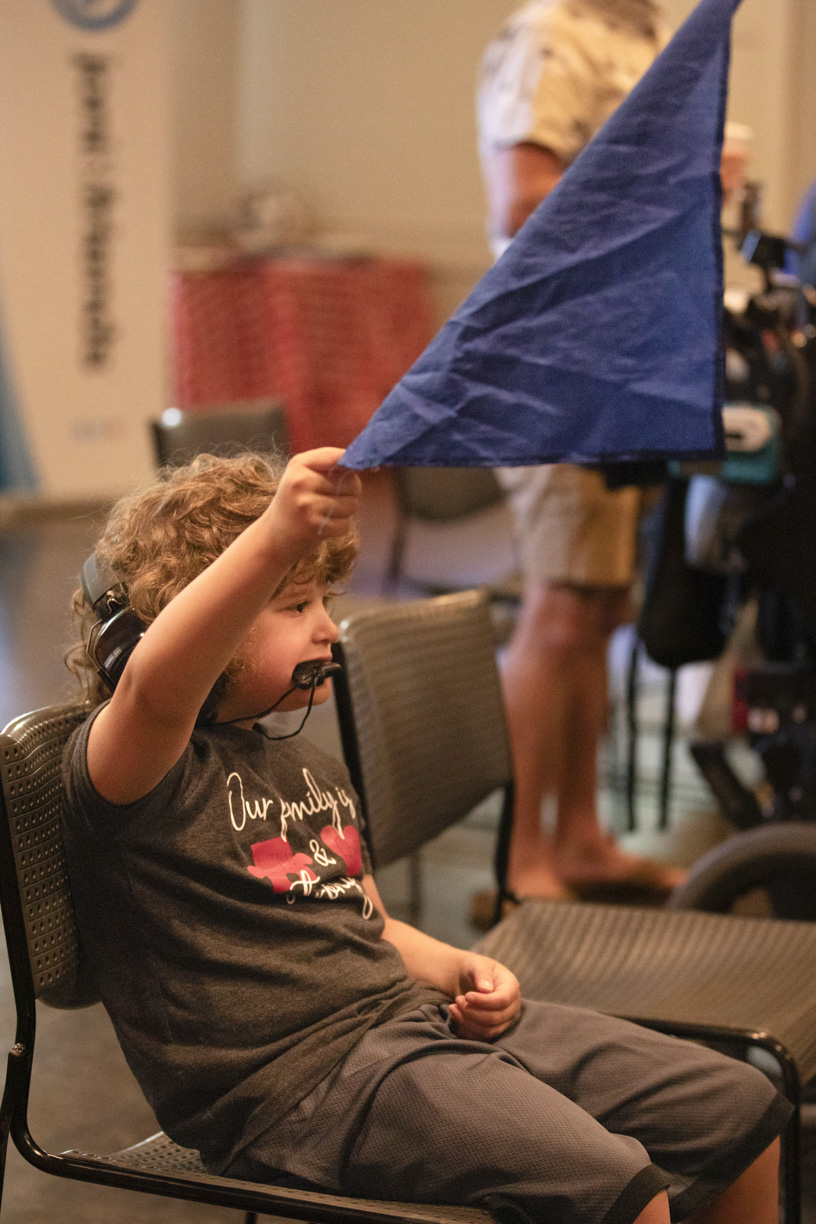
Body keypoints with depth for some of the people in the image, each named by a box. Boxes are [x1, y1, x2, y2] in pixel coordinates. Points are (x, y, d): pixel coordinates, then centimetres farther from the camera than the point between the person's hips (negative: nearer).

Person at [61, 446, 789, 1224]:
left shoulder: (311, 772, 22)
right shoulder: (126, 764, -9)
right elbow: (156, 683, -34)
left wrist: (458, 970, 7)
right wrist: (274, 537, -49)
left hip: (413, 1016, 9)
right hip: (302, 1079, -9)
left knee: (741, 1110, 4)